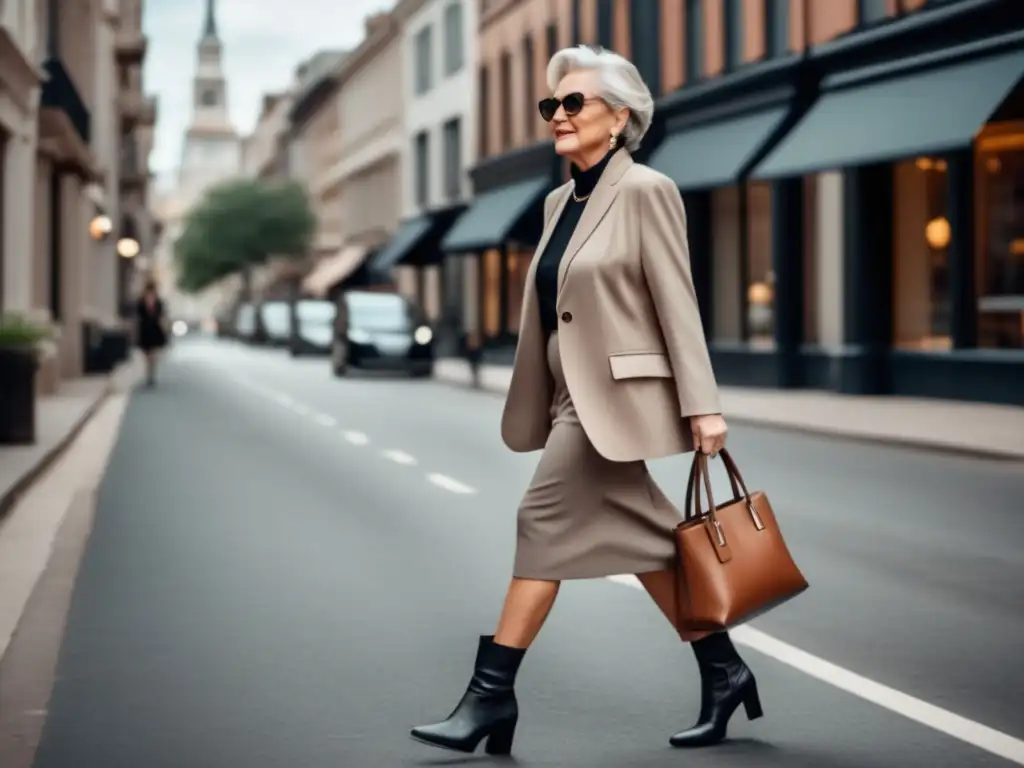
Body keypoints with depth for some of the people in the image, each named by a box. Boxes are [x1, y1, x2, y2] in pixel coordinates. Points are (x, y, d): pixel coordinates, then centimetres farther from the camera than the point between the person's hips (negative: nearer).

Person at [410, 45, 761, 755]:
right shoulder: (561, 201, 14)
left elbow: (677, 305, -12)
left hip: (615, 391, -8)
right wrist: (533, 408, 17)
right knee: (640, 536, 11)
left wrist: (702, 405, -16)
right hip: (575, 395, 8)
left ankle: (493, 692, -5)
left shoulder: (645, 191, -9)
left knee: (546, 522, -9)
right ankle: (723, 671, 21)